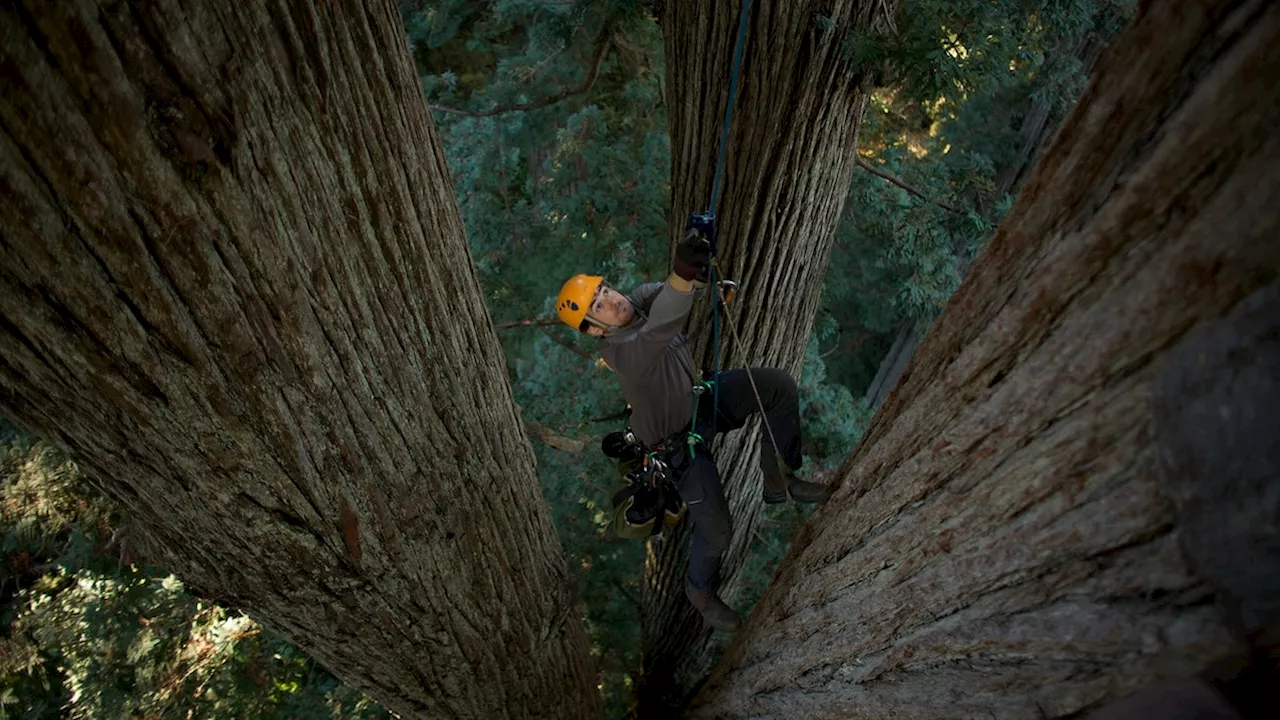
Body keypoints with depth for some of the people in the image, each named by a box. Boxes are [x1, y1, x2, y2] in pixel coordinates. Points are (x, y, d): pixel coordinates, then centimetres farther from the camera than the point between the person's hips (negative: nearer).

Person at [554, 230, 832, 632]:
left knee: (780, 386, -10)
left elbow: (678, 290, -12)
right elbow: (658, 331, -57)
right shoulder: (619, 351, -37)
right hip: (680, 440, -7)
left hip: (700, 397, 7)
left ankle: (778, 481, 6)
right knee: (715, 529, -3)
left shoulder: (639, 300, -13)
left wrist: (700, 270, -35)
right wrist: (682, 275, -73)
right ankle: (700, 590, 31)